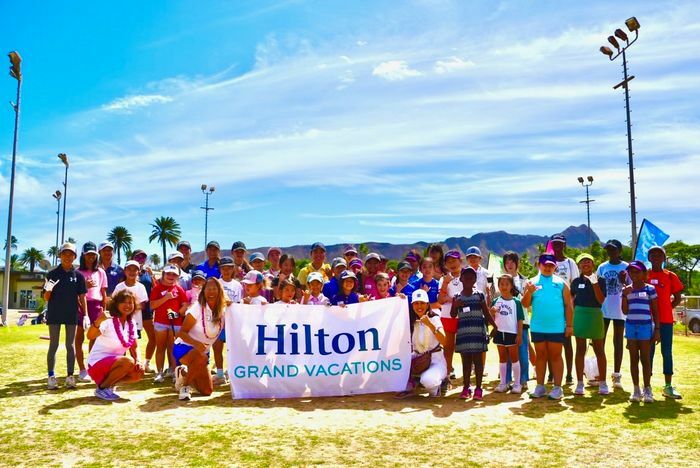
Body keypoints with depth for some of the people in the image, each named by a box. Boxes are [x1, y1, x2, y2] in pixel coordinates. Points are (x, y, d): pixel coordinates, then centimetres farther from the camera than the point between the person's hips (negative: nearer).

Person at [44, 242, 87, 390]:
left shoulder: (78, 275, 2)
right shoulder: (52, 274, -2)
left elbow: (82, 297, 5)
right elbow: (46, 298, -2)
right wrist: (48, 290, -25)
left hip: (72, 314, 1)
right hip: (54, 314, -1)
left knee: (70, 345, 6)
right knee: (53, 345, 4)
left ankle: (70, 376, 12)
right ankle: (51, 376, 10)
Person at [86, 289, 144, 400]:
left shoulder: (131, 324, 2)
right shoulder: (108, 321, -18)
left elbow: (133, 348, 8)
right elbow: (90, 336, -35)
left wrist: (138, 361, -10)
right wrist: (97, 321, -54)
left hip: (114, 363, 7)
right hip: (97, 363, -7)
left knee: (139, 373, -15)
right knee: (128, 362, -31)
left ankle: (109, 384, 7)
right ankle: (101, 388, -10)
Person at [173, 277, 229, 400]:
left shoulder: (223, 310, -6)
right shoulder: (197, 308, -19)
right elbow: (182, 332, -20)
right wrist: (196, 344, -40)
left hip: (202, 352, 5)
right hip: (184, 347, -5)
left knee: (207, 391, 7)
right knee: (201, 358, -40)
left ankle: (184, 373, 30)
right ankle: (185, 385, -14)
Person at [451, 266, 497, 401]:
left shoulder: (480, 295, 4)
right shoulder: (457, 297, 6)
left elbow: (486, 313, 7)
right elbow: (453, 315, 7)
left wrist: (494, 325, -1)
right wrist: (455, 306, -12)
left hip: (478, 331, -1)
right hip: (463, 331, 1)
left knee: (478, 360, 3)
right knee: (466, 361, 8)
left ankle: (478, 388, 11)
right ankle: (466, 387, 17)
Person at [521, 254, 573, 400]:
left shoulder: (561, 283, 2)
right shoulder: (532, 282, 4)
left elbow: (568, 305, 3)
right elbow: (525, 304, 1)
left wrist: (569, 325, -2)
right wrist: (529, 292, -18)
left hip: (557, 327, -1)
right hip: (537, 327, 2)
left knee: (555, 356, 5)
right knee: (540, 355, 10)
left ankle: (557, 387, 11)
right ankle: (540, 386, 18)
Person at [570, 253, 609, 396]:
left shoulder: (599, 280, -1)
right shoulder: (576, 281, 6)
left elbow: (601, 300, -13)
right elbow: (571, 299, 19)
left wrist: (594, 283, -19)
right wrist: (573, 314, 11)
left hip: (595, 315, -2)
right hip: (579, 315, 2)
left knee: (599, 350, 6)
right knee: (580, 349, 5)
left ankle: (602, 383, 15)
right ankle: (580, 383, 10)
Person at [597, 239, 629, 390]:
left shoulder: (626, 267, -1)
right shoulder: (601, 267, 7)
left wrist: (624, 282, -20)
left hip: (619, 310, -3)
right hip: (603, 310, 3)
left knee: (618, 342, 6)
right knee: (600, 341, 6)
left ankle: (616, 375, 12)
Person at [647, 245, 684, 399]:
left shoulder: (670, 276, 3)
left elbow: (677, 298, 6)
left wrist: (665, 309, -4)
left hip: (666, 320, 0)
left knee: (667, 352, 5)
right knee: (649, 352, 6)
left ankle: (668, 386, 12)